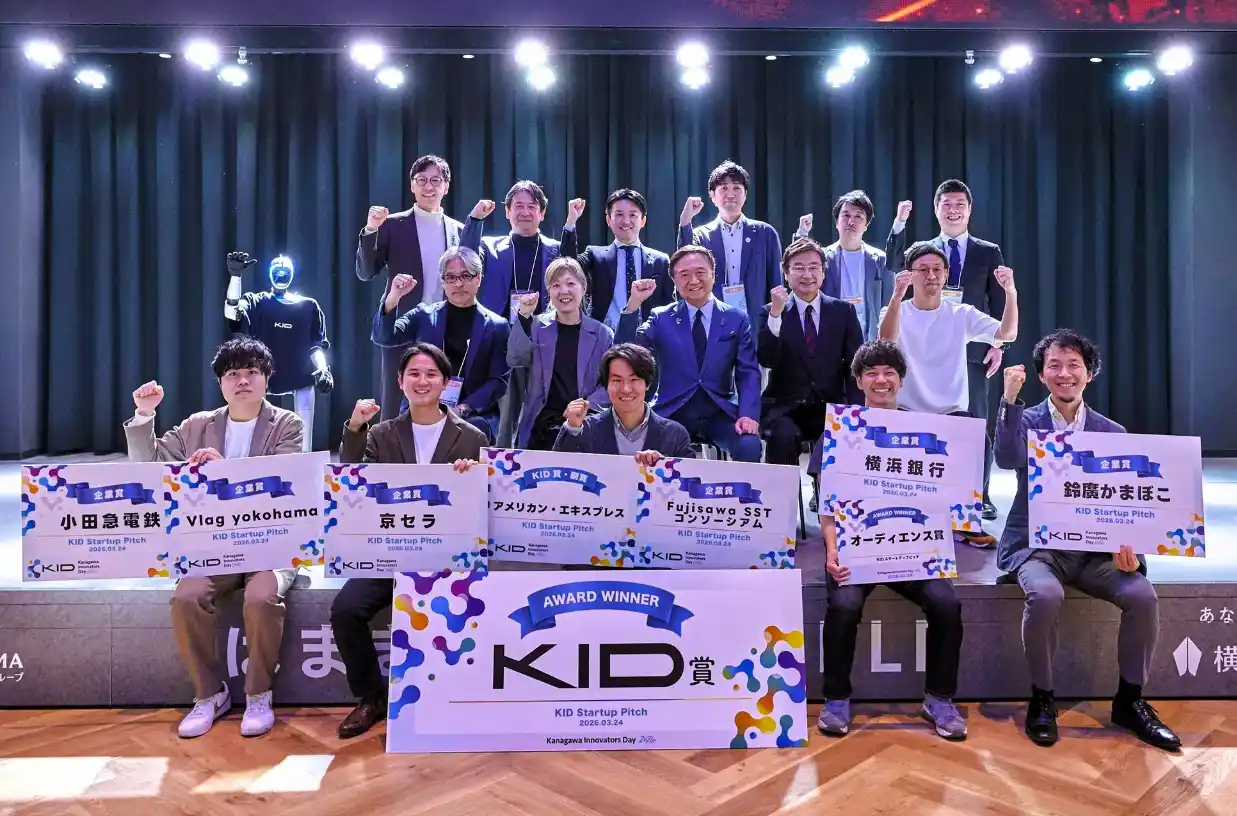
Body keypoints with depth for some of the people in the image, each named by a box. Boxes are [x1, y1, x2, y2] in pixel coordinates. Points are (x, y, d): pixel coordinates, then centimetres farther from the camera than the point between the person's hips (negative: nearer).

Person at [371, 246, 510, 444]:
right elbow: (383, 338, 0)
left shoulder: (497, 327, 7)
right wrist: (393, 298, -18)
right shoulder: (424, 315, 12)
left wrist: (463, 409, -13)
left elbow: (499, 381, 2)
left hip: (474, 415, -1)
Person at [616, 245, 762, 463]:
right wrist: (633, 304, -13)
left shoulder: (737, 319, 9)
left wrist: (748, 414, -14)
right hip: (672, 414, 0)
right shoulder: (660, 318, 8)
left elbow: (748, 372, 2)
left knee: (749, 447, -28)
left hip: (721, 414, 1)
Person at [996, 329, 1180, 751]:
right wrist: (1010, 399, -29)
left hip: (1095, 547, 3)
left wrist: (1127, 546, -13)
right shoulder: (1025, 421, 1)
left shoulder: (1113, 432, 8)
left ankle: (1130, 700, 2)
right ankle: (1042, 698, -8)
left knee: (1143, 595, -22)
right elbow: (1007, 459, -22)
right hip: (1036, 544, -3)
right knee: (1045, 595, -33)